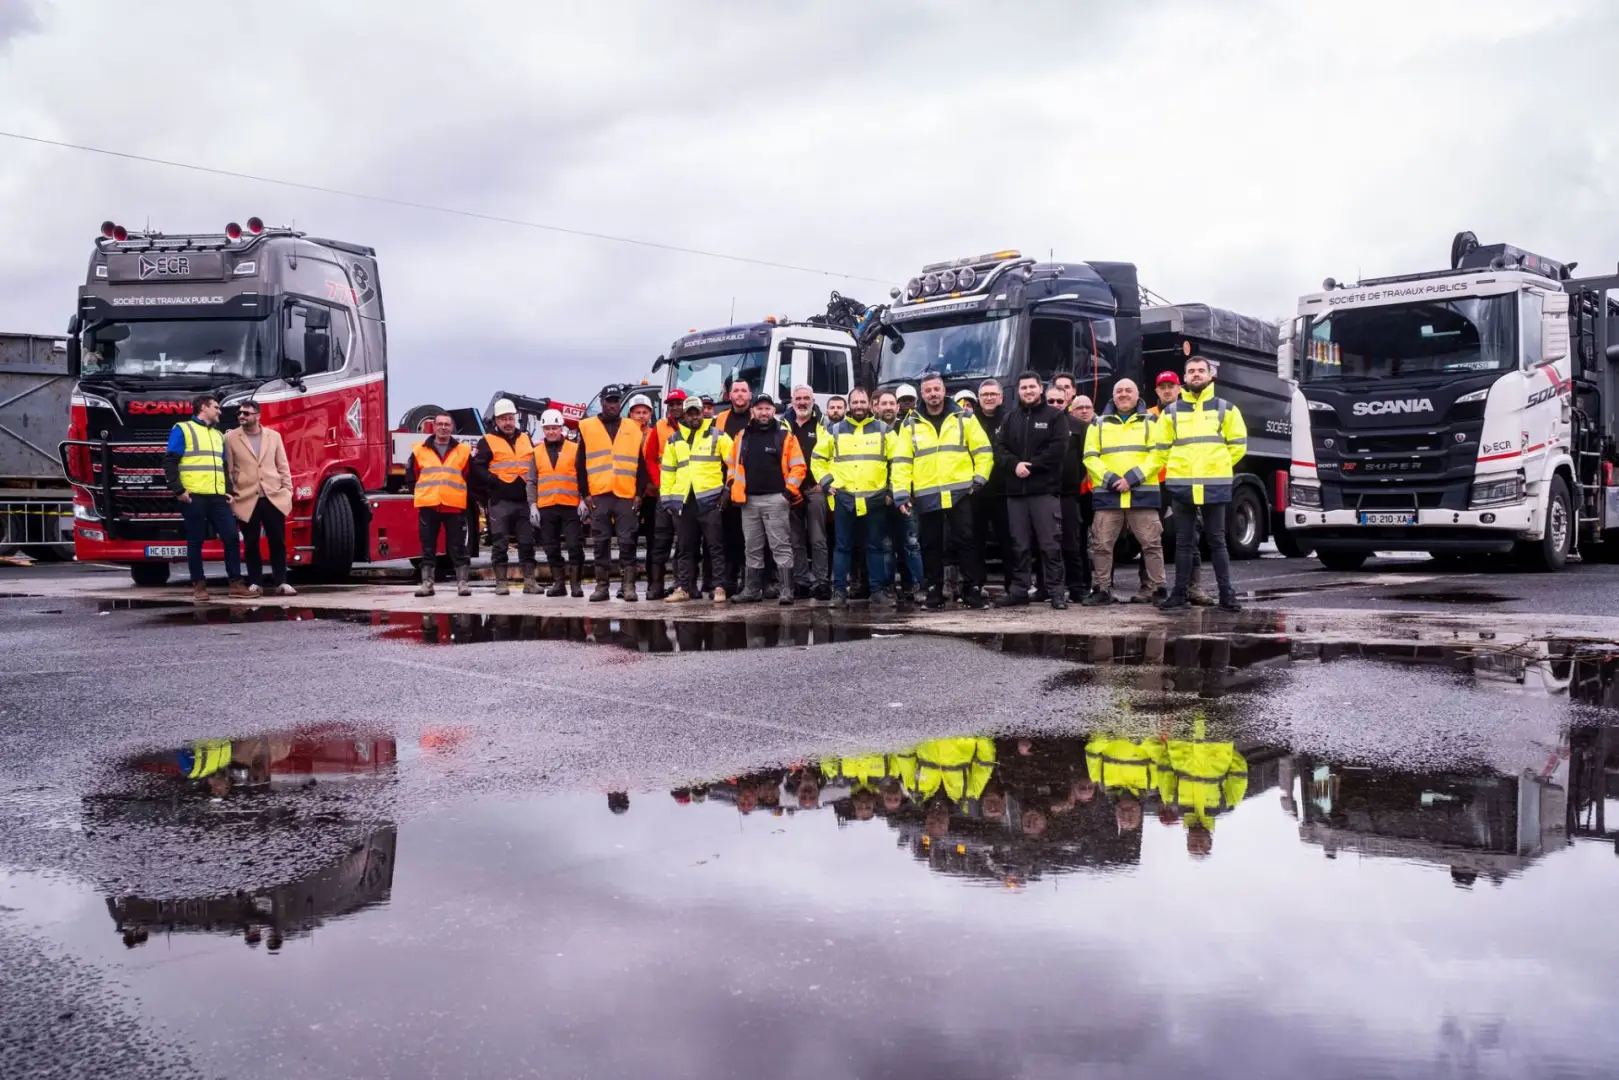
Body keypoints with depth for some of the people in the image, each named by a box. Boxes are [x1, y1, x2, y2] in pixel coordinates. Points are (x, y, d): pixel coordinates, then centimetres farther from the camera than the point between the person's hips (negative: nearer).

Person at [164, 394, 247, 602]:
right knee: (196, 542, 0)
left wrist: (229, 491, 12)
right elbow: (170, 462, -4)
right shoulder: (182, 429, 2)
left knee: (231, 536, -2)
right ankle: (199, 585, 6)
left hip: (217, 496, 6)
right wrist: (178, 490, -12)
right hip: (194, 496, -6)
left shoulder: (218, 434, 22)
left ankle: (236, 582, 3)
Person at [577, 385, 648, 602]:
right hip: (598, 495, 0)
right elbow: (581, 464, 6)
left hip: (626, 495, 0)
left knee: (627, 541, -2)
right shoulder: (587, 427, 8)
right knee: (601, 542, 3)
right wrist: (585, 493, -1)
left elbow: (640, 464, 10)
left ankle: (628, 586, 1)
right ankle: (601, 585, 8)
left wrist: (639, 493, 1)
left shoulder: (633, 428, 11)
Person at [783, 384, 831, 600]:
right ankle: (801, 582, 13)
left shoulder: (822, 426, 2)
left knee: (817, 539, -4)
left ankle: (822, 582, -1)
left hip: (815, 489, -3)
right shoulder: (785, 426, 12)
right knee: (797, 540, 7)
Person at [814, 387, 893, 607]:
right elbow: (818, 458, 14)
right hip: (843, 497, 0)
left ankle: (878, 588, 11)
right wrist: (826, 482, 5)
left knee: (875, 545, 6)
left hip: (874, 497, 0)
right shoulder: (835, 430, 7)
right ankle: (839, 589, 8)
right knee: (843, 546, 4)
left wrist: (892, 486, 3)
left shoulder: (883, 429, 6)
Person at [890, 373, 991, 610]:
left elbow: (983, 451, 6)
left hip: (959, 492, -1)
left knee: (966, 541, -1)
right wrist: (901, 492, -4)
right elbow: (901, 461, 4)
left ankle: (973, 589, 6)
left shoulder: (964, 417, 6)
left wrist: (979, 478, -5)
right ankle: (934, 592, 15)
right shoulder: (910, 424, 7)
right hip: (926, 496, 1)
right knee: (931, 545, 6)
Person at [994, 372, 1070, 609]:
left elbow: (1057, 449, -9)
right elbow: (999, 448, 7)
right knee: (1019, 545, 8)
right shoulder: (1010, 417, 16)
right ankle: (1019, 590, 14)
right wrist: (1014, 464, -12)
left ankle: (1056, 591, -1)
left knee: (1050, 544, -4)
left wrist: (1030, 465, -13)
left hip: (1045, 489, -4)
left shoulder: (1055, 416, 3)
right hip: (1015, 491, 4)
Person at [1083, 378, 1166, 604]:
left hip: (1142, 492, -1)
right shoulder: (1098, 424, 14)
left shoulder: (1150, 422, 11)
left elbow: (1158, 454, -1)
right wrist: (1110, 478, -10)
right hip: (1107, 493, 1)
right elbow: (1090, 457, 6)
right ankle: (1102, 589, 7)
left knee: (1151, 542, 1)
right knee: (1101, 543, -1)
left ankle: (1156, 588, 9)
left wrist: (1133, 478, -13)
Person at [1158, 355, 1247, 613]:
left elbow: (1238, 444, 9)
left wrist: (1217, 467, 5)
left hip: (1214, 486, -1)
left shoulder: (1225, 408, 5)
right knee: (1183, 542, 5)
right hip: (1181, 485, 1)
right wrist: (1178, 468, 8)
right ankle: (1179, 594, 9)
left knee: (1217, 541, 2)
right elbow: (1162, 447, 14)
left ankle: (1227, 595, 6)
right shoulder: (1171, 411, 8)